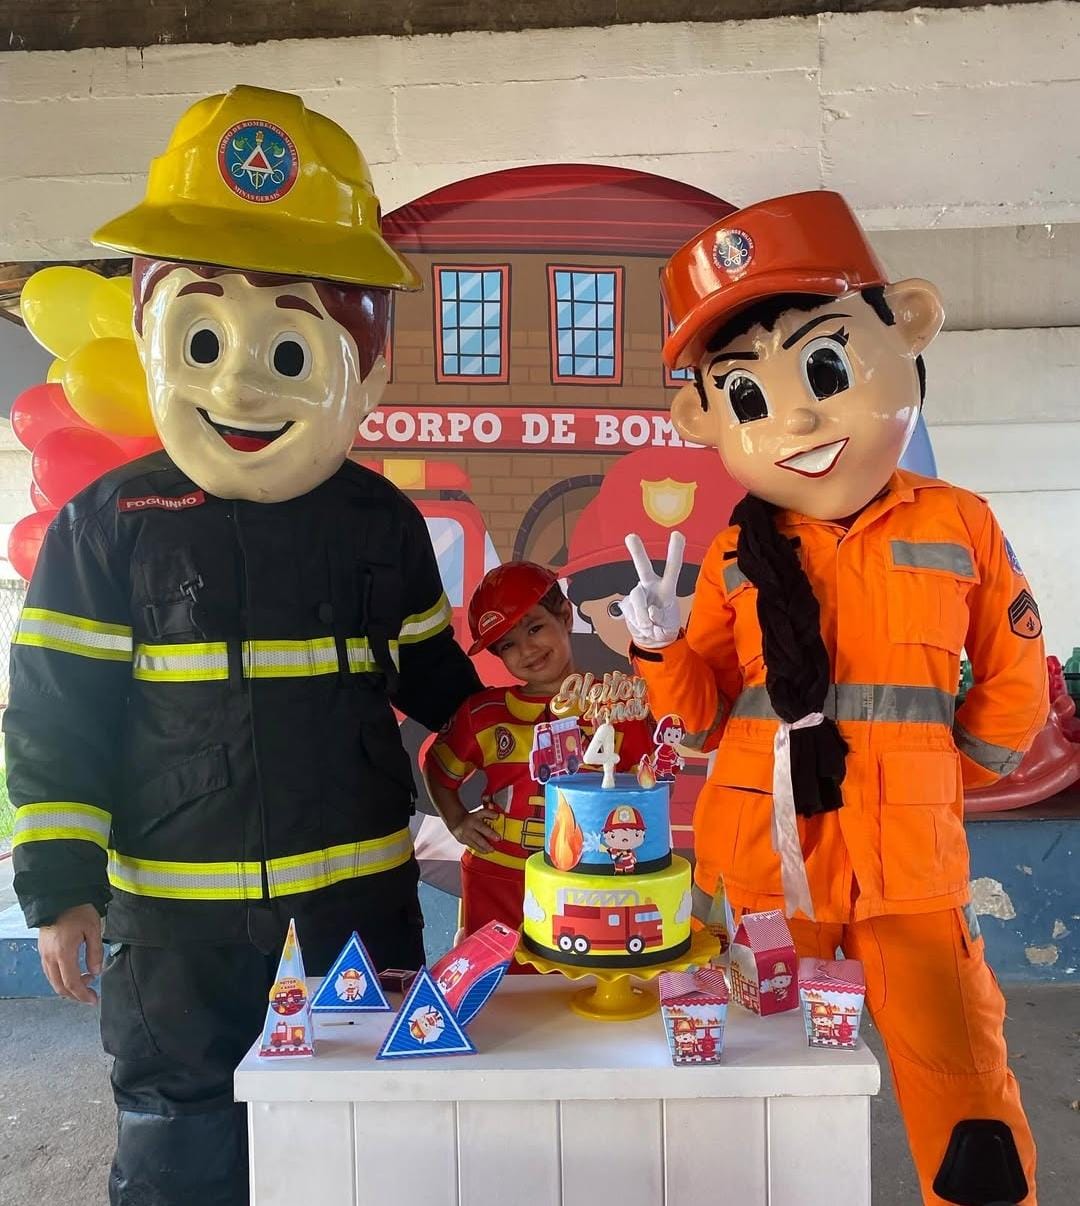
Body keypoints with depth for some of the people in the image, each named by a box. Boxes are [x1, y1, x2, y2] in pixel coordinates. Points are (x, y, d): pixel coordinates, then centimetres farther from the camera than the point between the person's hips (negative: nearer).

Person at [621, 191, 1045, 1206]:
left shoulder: (956, 525, -1)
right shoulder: (738, 552, -1)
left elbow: (1016, 674, 10)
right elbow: (704, 703, 4)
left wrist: (961, 769, 8)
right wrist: (659, 645, -13)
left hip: (910, 858, 0)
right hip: (764, 858, 1)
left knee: (963, 1081, 9)